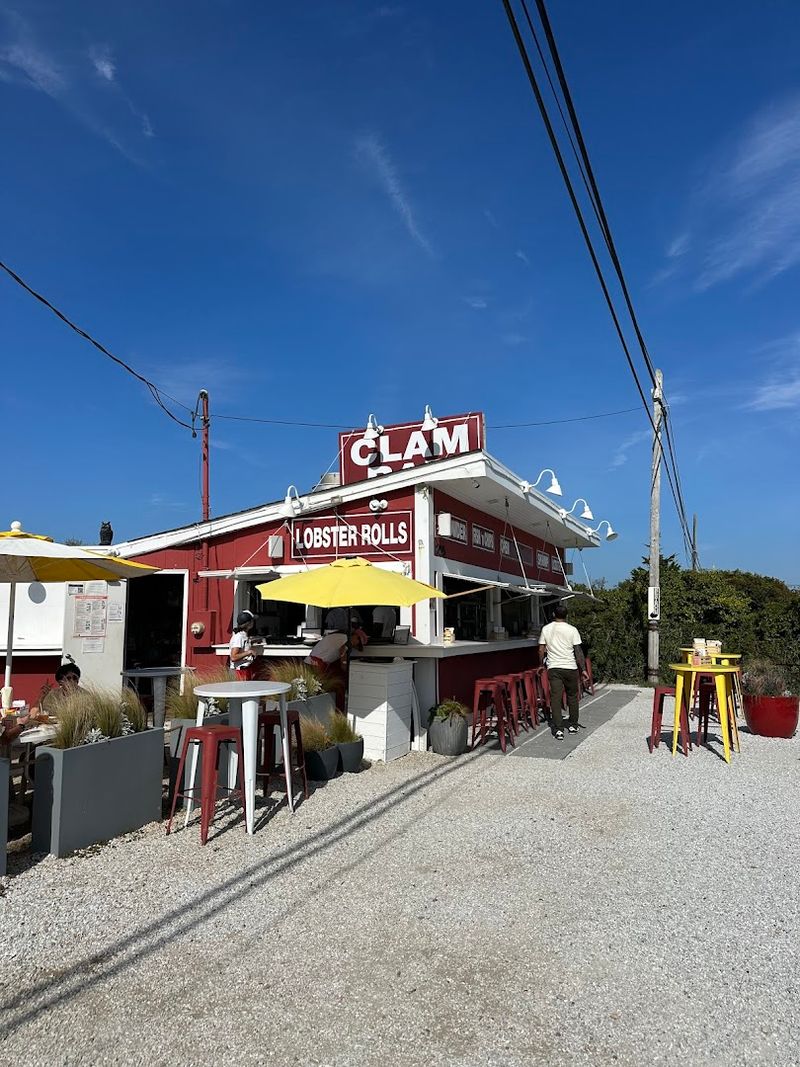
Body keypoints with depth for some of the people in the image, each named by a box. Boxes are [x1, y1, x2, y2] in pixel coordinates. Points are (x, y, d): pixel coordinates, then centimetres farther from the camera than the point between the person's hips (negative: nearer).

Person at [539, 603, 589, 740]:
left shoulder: (546, 629, 2)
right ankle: (573, 726, 23)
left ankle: (559, 729, -7)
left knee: (555, 698, -1)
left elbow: (541, 649, 5)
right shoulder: (572, 630, -5)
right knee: (572, 697, 15)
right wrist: (583, 669, -3)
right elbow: (578, 652, -7)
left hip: (553, 668, 1)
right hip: (570, 668, -1)